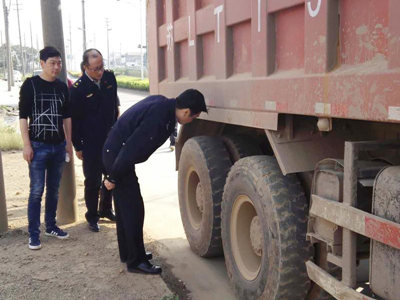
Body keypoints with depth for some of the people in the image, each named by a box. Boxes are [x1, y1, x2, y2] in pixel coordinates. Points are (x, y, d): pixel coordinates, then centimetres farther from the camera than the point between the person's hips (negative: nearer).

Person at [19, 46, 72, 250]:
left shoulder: (62, 87, 8)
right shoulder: (30, 85, -4)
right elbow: (23, 116, -6)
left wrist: (68, 142, 11)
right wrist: (27, 145, -11)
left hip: (58, 146, 4)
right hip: (38, 146, -4)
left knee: (54, 189, 12)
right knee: (37, 191, -3)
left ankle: (51, 226, 26)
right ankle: (33, 234, 7)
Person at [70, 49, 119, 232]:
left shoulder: (110, 77, -1)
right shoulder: (78, 88, -15)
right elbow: (74, 120, -9)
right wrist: (77, 147, -6)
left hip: (111, 139, 5)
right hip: (90, 143, -5)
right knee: (93, 181, 3)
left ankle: (106, 210, 34)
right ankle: (92, 217, 19)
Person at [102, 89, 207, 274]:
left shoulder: (162, 103, 2)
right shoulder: (158, 120, -28)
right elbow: (131, 150, -27)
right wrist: (113, 178, -18)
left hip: (114, 152, 10)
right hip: (117, 156, -10)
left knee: (126, 206, 18)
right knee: (133, 208, -4)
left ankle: (127, 252, 32)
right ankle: (136, 261, 7)